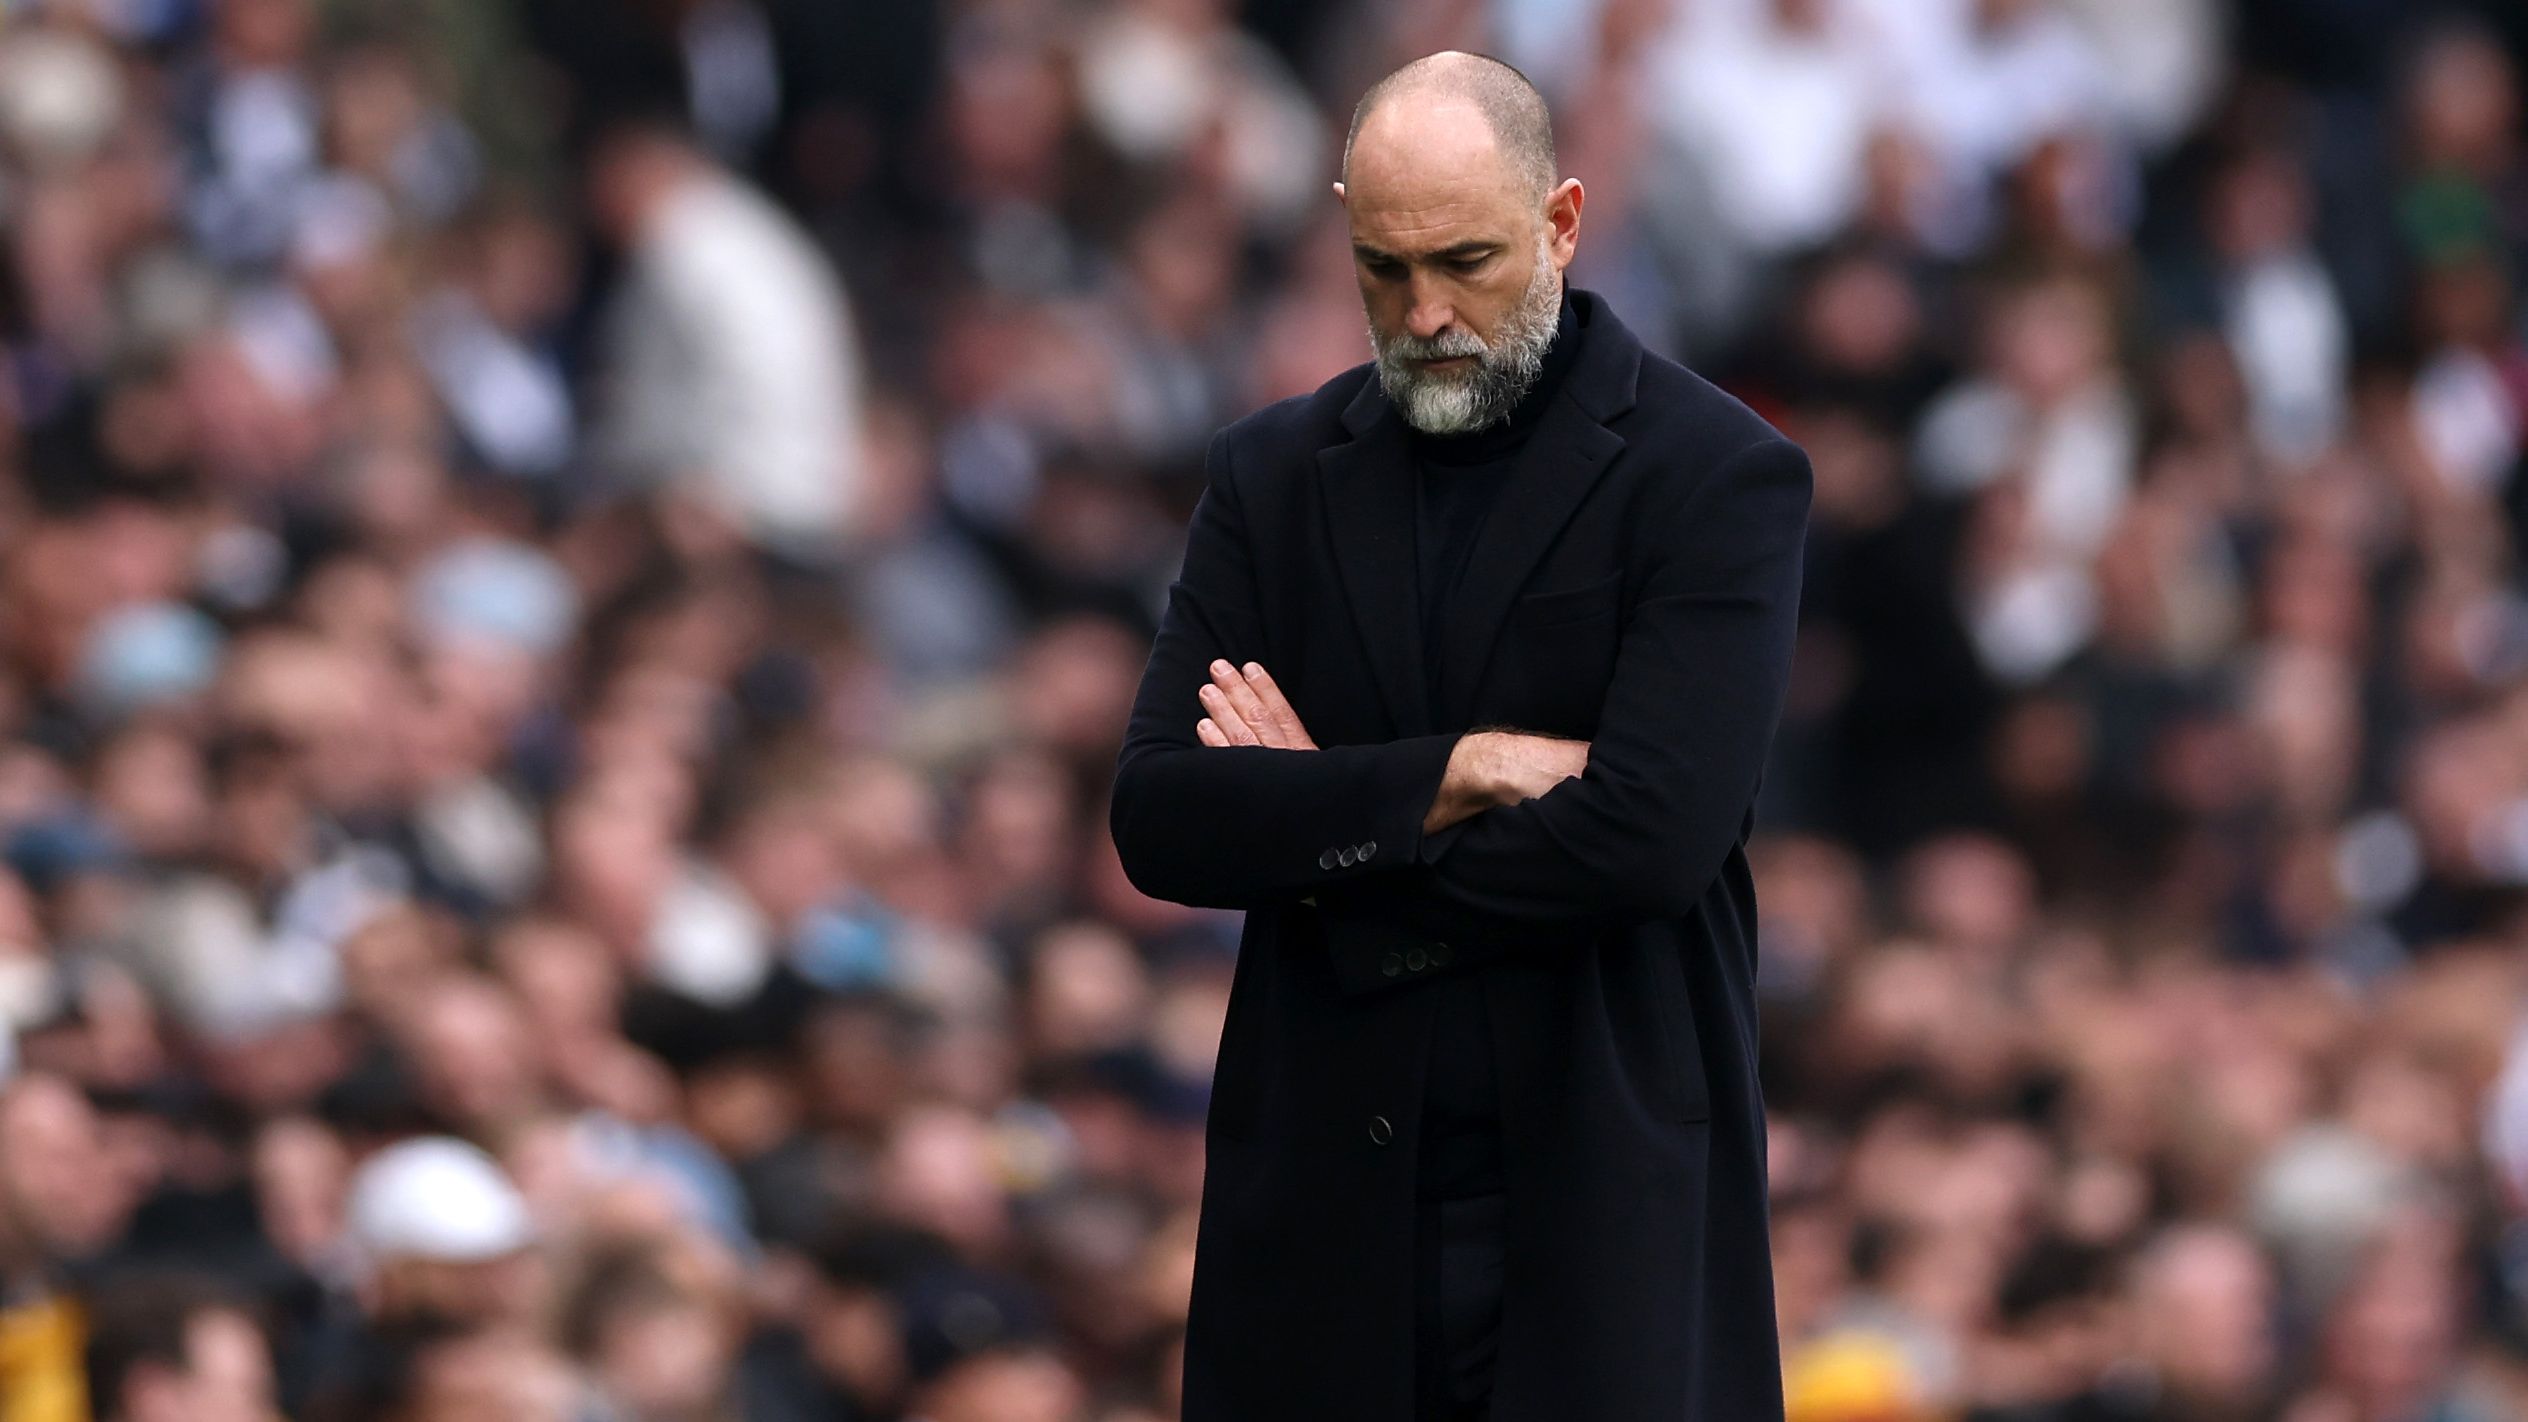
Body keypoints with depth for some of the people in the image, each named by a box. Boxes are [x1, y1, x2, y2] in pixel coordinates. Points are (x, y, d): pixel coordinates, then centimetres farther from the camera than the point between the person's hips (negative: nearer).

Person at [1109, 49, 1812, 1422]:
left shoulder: (1719, 475, -4)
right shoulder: (1273, 473, 9)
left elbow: (1651, 833, -16)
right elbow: (1156, 820, -1)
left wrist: (1329, 838, -7)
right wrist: (1454, 777, -13)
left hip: (1606, 1201, -3)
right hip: (1324, 1203, 3)